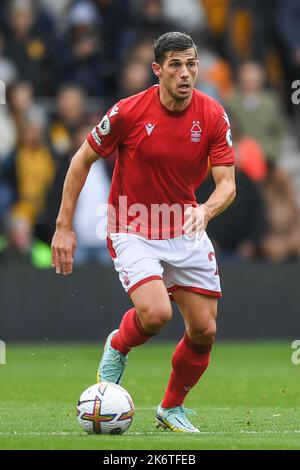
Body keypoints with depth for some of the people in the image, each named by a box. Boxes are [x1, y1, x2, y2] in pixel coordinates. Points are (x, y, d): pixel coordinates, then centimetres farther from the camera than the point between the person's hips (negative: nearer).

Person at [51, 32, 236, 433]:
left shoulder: (213, 116, -9)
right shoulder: (128, 112, -16)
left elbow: (227, 184, -10)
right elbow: (83, 160, -3)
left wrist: (206, 210, -33)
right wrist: (64, 227, -5)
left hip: (186, 231, 4)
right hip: (133, 231, -4)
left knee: (204, 331, 0)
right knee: (156, 313, -26)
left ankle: (172, 408, 26)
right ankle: (118, 347, 9)